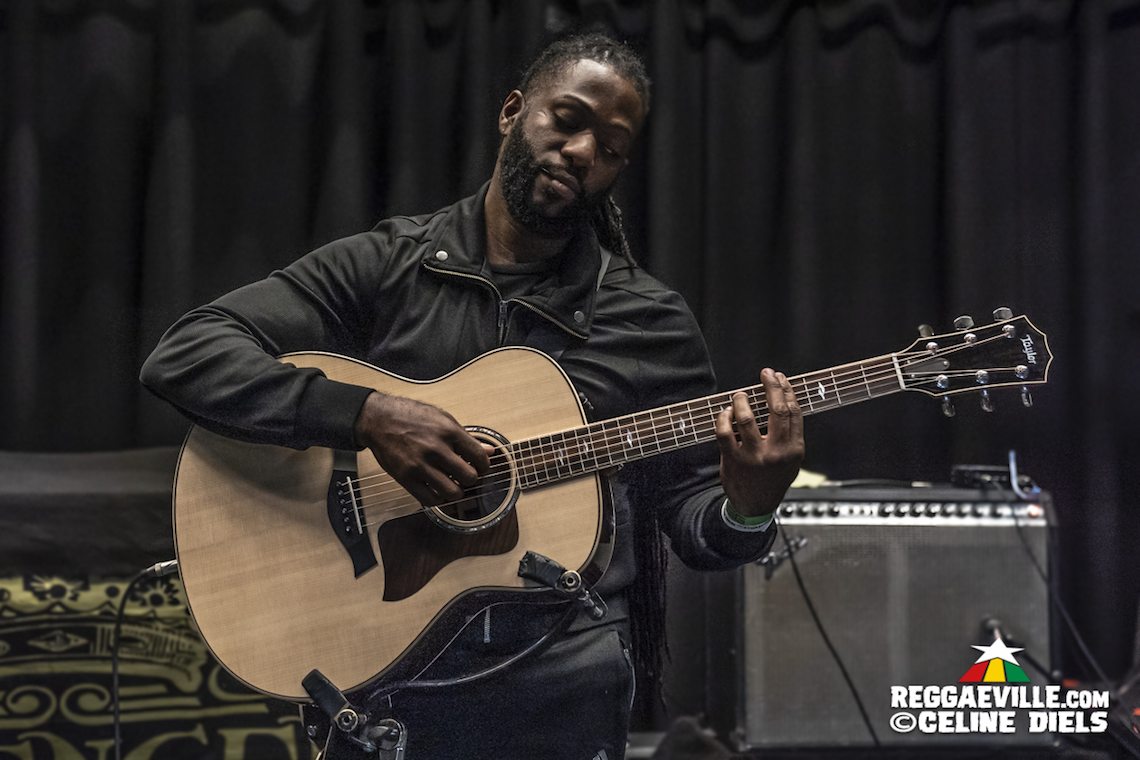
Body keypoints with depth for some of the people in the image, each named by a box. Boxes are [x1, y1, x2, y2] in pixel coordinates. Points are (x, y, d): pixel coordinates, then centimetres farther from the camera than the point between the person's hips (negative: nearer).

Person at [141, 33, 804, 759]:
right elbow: (182, 356, -4)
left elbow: (692, 516, 10)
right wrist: (365, 413, -16)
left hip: (564, 663, 2)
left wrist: (747, 509, -14)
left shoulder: (653, 323, 9)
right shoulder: (383, 266, 5)